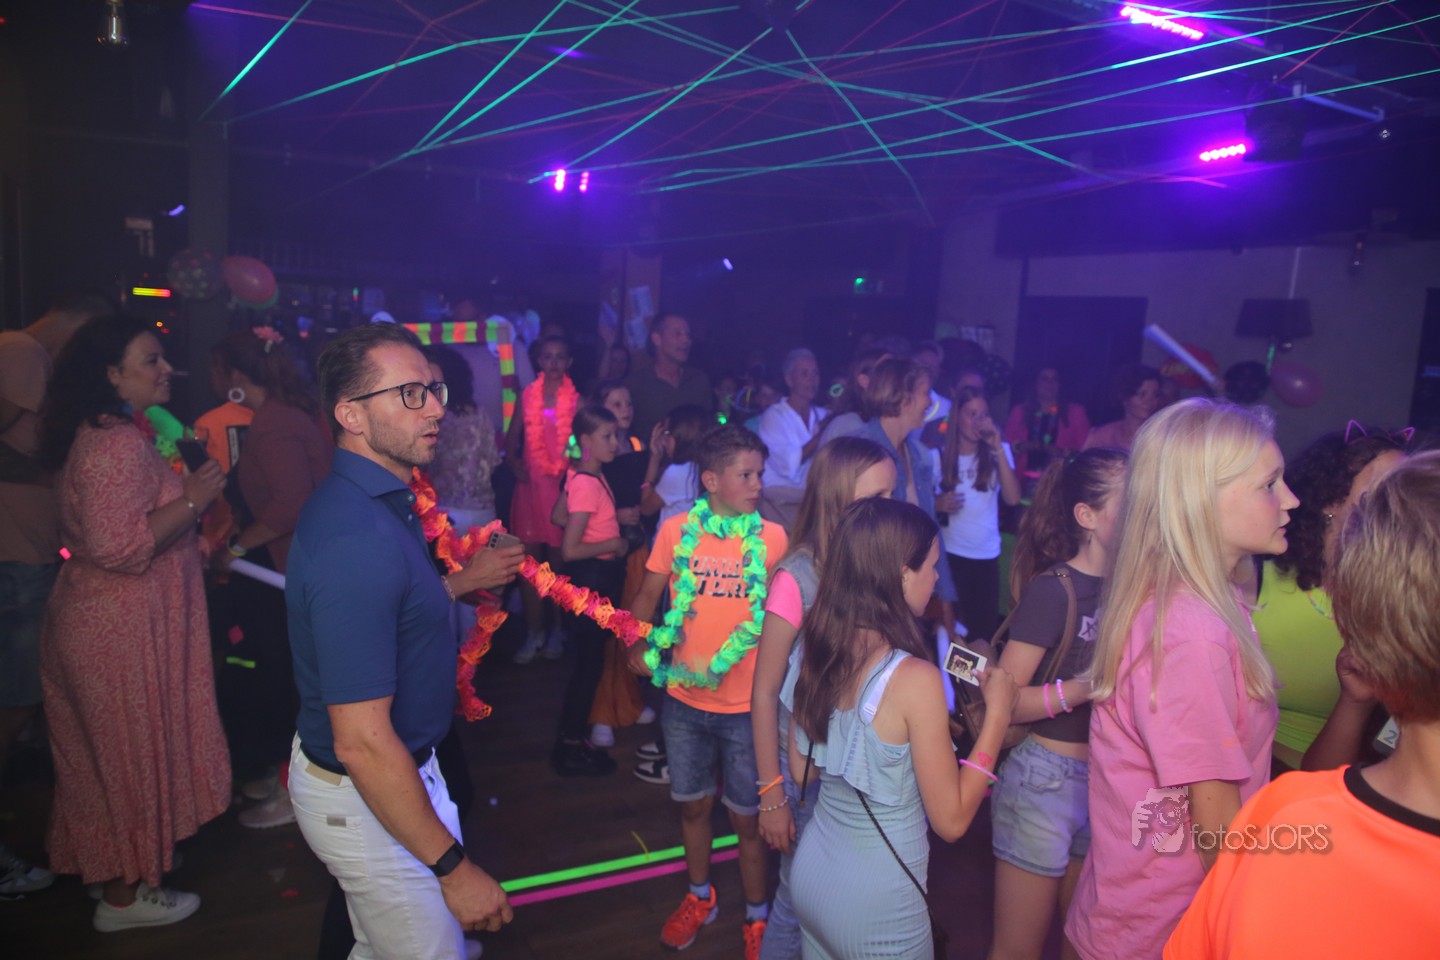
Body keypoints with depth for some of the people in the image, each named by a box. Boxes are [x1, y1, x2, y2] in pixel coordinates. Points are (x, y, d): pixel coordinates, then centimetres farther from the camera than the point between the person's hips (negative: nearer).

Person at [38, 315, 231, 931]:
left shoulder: (110, 434, 11)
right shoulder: (117, 444, -22)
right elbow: (121, 546, -29)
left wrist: (195, 544, 16)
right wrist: (194, 498, -21)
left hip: (104, 620, 10)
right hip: (120, 632, -10)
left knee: (112, 755, 21)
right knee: (129, 755, 5)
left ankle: (127, 866, 38)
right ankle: (123, 897, 22)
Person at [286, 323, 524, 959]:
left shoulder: (372, 501, 1)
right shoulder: (357, 538, -32)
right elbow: (362, 743, -32)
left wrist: (465, 579, 16)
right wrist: (454, 866, -25)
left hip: (397, 765, 9)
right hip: (369, 798, -9)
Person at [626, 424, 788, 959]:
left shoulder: (772, 539, -9)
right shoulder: (677, 530, -5)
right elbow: (648, 596, 4)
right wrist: (638, 645, -10)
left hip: (746, 706, -2)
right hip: (684, 700, 2)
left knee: (747, 816, 10)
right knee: (692, 804, 20)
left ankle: (756, 916, 34)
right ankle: (700, 898, 45)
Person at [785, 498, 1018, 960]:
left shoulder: (817, 649, -7)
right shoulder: (914, 678, -26)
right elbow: (951, 821, -17)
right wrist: (996, 715, -12)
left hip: (811, 871, 6)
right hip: (875, 899, -5)